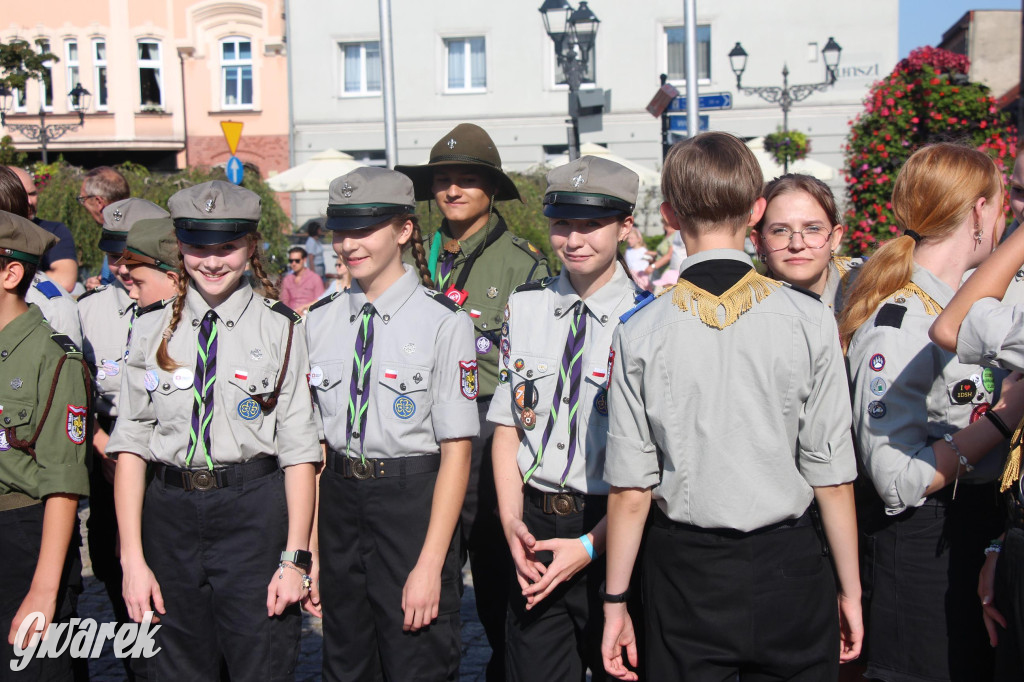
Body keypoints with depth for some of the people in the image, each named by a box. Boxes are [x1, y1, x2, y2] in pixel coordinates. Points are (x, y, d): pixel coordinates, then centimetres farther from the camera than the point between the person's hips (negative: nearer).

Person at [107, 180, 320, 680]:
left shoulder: (282, 330, -1)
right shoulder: (152, 331, 6)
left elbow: (299, 450, -4)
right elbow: (130, 447, 4)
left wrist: (295, 557, -9)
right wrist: (133, 558, -2)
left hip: (256, 513, -2)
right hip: (171, 514, 3)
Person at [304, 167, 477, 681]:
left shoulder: (443, 323, -11)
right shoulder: (320, 321, 5)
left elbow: (456, 452, -12)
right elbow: (315, 442, 8)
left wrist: (430, 565, -15)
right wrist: (310, 550, 4)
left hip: (413, 501, -5)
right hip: (339, 504, 5)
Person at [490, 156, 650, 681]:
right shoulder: (524, 306, 3)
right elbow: (507, 425, 6)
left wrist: (591, 546, -14)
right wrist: (512, 522, -6)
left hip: (612, 537, -3)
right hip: (534, 526, 4)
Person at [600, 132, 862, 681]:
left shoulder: (639, 332, -10)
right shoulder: (810, 321, -10)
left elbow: (630, 489, -8)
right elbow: (832, 476, -6)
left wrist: (615, 601, 3)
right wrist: (851, 590, 6)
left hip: (686, 572, 0)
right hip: (787, 566, 1)